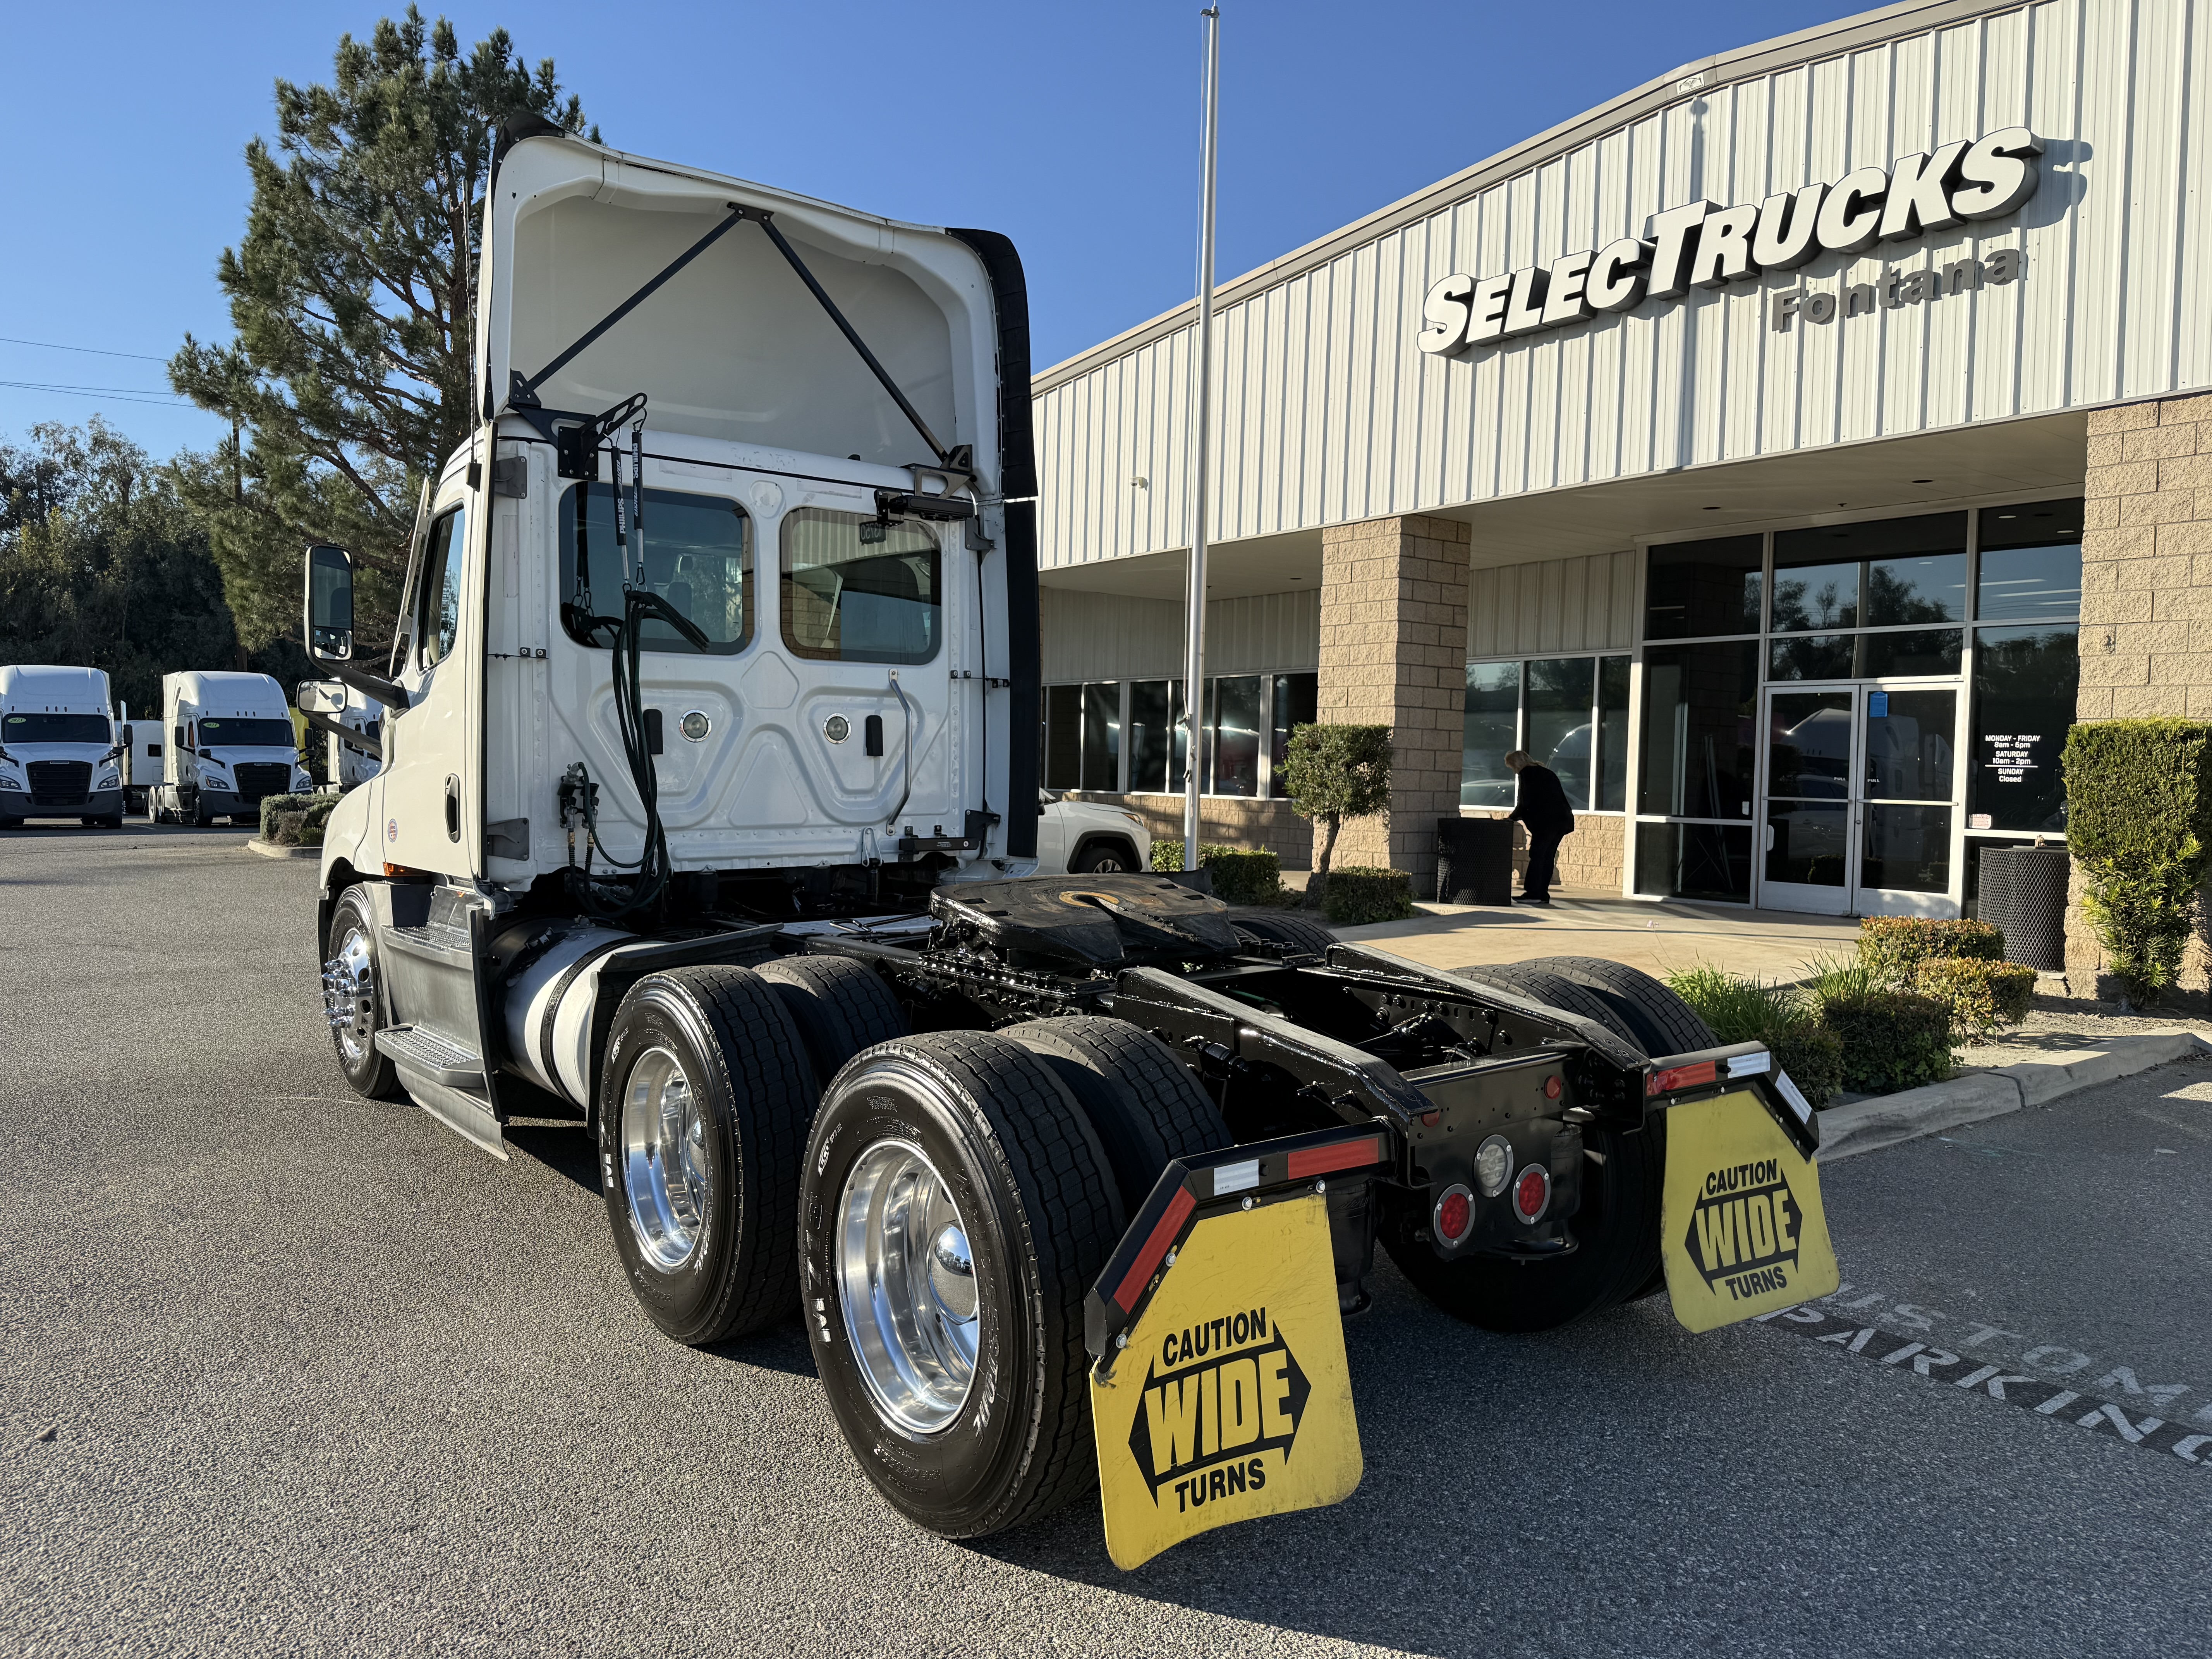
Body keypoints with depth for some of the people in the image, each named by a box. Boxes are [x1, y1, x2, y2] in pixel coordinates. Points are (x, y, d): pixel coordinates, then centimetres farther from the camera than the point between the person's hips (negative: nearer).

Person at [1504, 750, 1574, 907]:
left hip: (1547, 821, -9)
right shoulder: (1546, 773, 22)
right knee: (1548, 857, 9)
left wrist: (1513, 818, 4)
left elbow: (1525, 802, -9)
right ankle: (1542, 894, 8)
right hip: (1561, 821, 9)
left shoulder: (1528, 774, -4)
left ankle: (1533, 893, -11)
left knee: (1537, 855, -7)